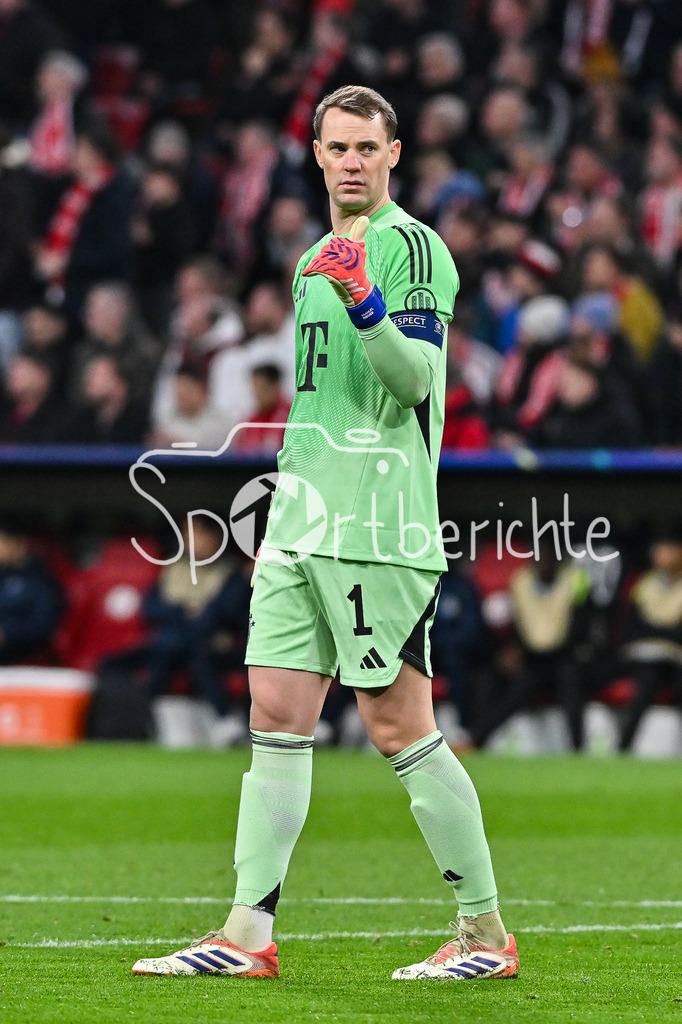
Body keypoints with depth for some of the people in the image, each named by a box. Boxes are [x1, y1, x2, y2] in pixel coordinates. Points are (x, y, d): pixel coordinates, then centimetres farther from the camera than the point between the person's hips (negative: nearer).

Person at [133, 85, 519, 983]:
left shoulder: (412, 246, -6)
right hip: (300, 525, 8)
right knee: (277, 720, 3)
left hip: (378, 528, -8)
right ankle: (248, 935, 4)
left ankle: (487, 934, 1)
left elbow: (417, 378, -18)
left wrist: (369, 311, -33)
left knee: (399, 726, -7)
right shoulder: (318, 259, 21)